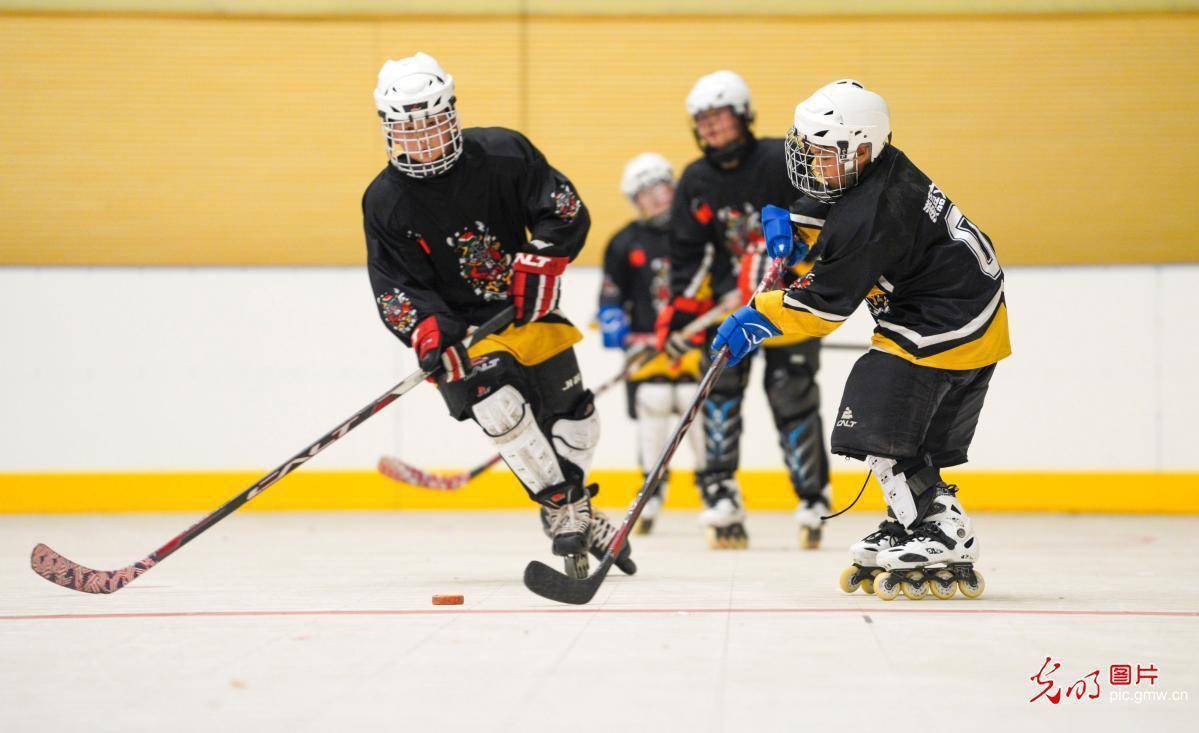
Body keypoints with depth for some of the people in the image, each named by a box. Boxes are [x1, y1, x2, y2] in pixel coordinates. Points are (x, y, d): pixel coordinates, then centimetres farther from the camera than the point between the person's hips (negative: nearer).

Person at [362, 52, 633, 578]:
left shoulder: (503, 154, -11)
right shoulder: (385, 202, -11)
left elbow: (565, 212, -8)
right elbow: (396, 289, -11)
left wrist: (539, 266, -21)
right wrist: (430, 336, -27)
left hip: (528, 307, 3)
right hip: (461, 324, -3)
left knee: (571, 412, 10)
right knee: (497, 402, -28)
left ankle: (574, 508, 36)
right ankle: (565, 512, -16)